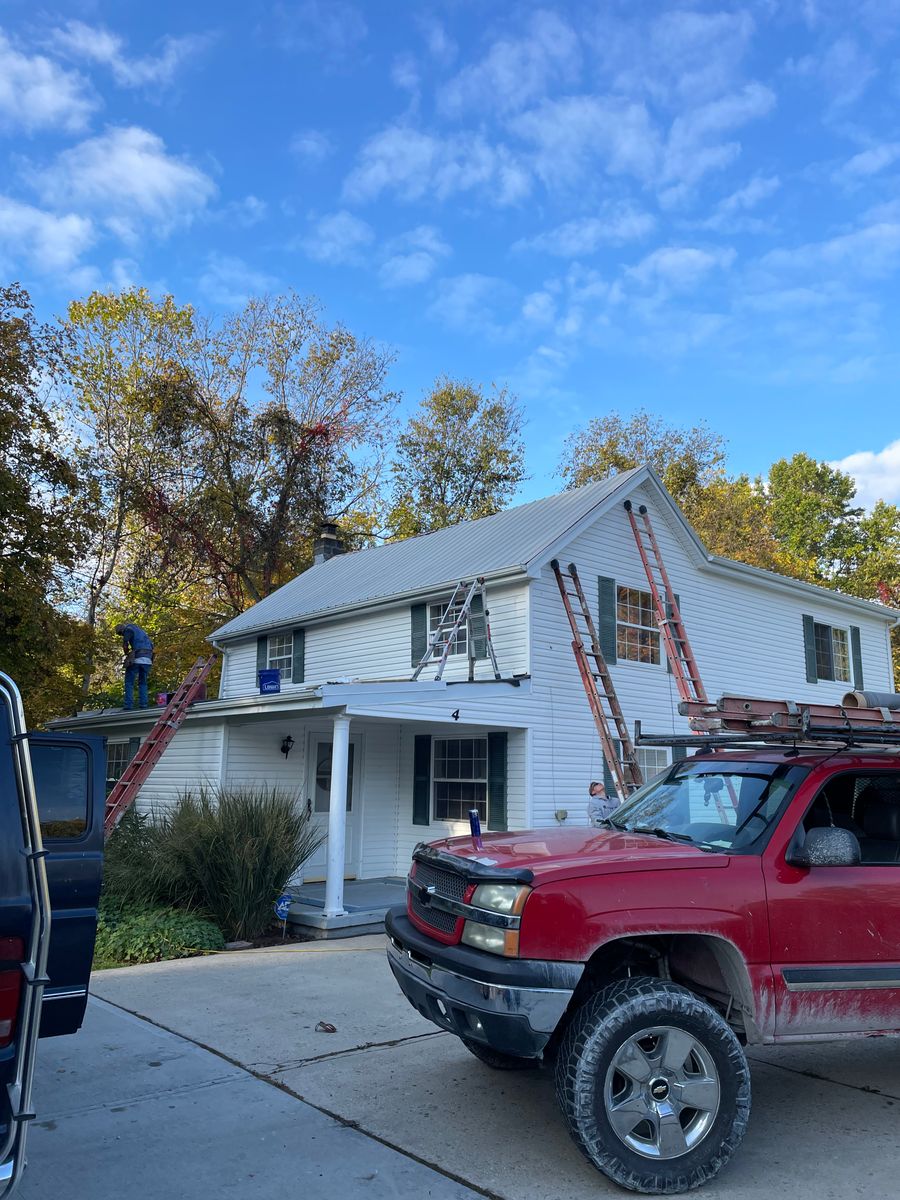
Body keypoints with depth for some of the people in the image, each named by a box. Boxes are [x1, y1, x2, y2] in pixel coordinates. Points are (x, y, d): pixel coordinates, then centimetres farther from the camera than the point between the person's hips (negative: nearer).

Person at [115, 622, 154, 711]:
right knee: (143, 683, 11)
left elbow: (125, 644, -4)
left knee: (129, 682, -1)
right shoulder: (142, 631, 28)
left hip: (136, 659, -6)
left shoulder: (128, 629, 5)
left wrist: (126, 654, 12)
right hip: (147, 659, 6)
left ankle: (128, 705, -9)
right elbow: (151, 645, 26)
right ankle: (143, 704, 1)